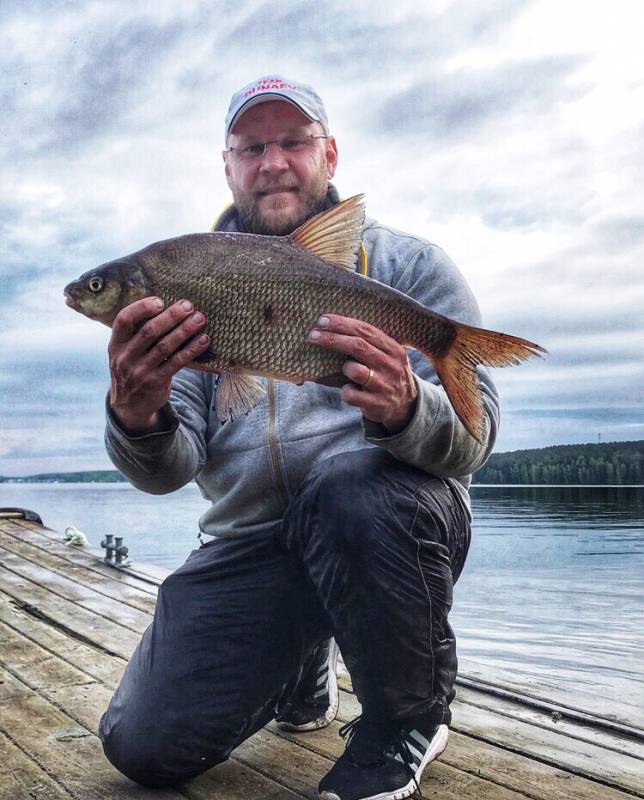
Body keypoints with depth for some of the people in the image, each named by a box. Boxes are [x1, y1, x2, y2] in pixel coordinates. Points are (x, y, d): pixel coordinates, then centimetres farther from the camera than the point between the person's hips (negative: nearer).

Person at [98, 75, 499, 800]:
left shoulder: (407, 264, 3)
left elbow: (476, 433, -9)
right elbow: (171, 468, -1)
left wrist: (406, 411, -33)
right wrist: (136, 419, -25)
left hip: (387, 519, -2)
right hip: (248, 542, 3)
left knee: (350, 482, -36)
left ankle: (410, 719, -7)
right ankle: (304, 674, 25)